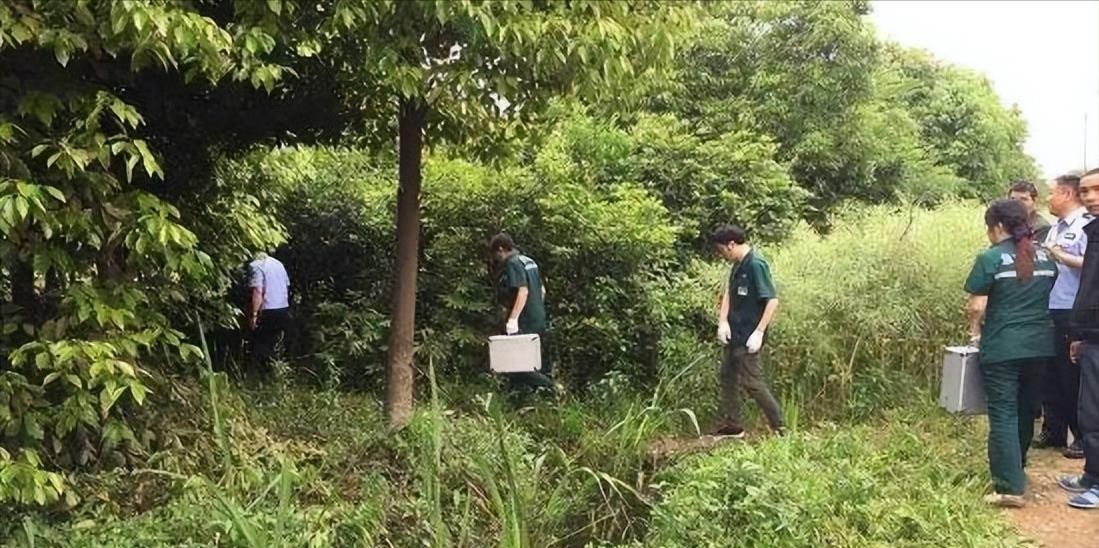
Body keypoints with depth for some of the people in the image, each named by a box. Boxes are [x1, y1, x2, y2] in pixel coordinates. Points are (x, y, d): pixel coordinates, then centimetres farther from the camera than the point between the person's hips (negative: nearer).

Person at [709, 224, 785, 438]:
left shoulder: (756, 265, -19)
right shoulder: (738, 265, 8)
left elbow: (773, 301, -22)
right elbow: (729, 292, 15)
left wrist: (759, 332, -23)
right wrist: (723, 321, 0)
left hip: (748, 338, -9)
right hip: (734, 334, 9)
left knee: (752, 382, -3)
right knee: (727, 377, 15)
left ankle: (780, 427, 8)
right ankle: (731, 425, 27)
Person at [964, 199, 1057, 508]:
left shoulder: (991, 258, -10)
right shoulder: (1045, 258, 8)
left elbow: (977, 306, -11)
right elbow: (1051, 296, 16)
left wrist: (975, 331, 6)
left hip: (1002, 349, -6)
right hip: (1039, 346, 6)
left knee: (1003, 415, -3)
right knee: (1026, 411, 18)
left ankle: (1010, 487, -8)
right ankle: (1015, 469, 35)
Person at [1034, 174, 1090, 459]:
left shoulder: (1086, 226, -10)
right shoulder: (1055, 228, 15)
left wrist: (1059, 255, -20)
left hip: (1071, 314, -8)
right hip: (1048, 311, 8)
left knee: (1073, 377, 1)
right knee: (1049, 375, 14)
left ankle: (1084, 437, 13)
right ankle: (1053, 430, 26)